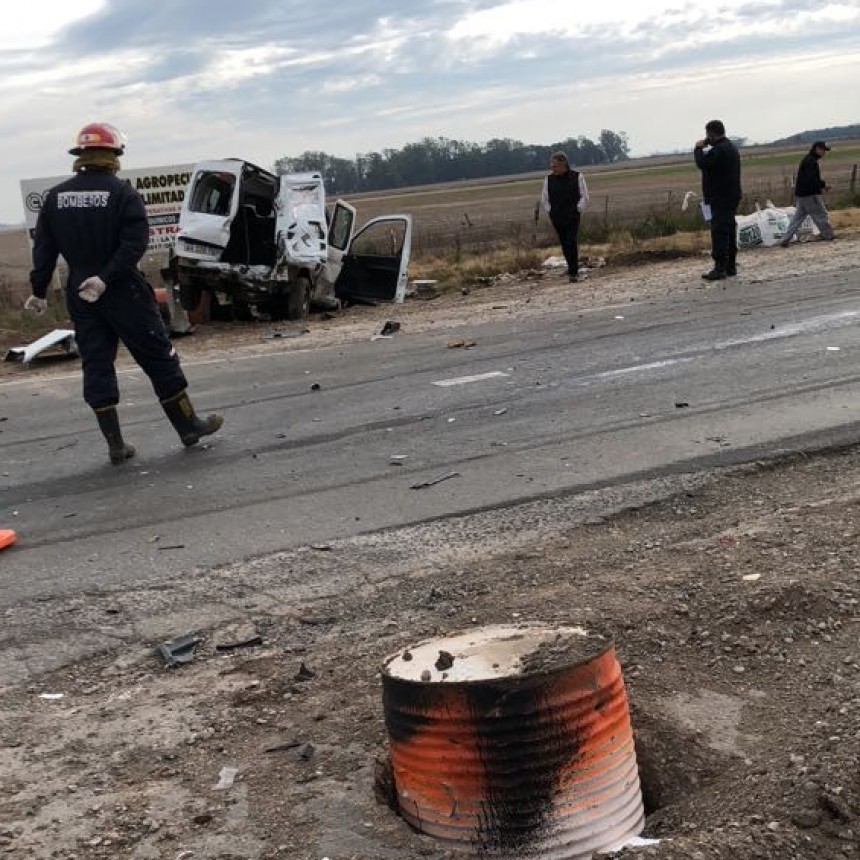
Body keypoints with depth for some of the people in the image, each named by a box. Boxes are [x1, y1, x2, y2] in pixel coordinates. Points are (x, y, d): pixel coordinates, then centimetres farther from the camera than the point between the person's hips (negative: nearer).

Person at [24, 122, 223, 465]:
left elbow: (44, 247, 5)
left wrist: (39, 290, 8)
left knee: (96, 365, 9)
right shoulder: (121, 193, -9)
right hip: (123, 292, -4)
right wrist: (106, 278, -21)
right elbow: (135, 242, -20)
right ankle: (189, 426, 13)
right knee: (159, 358, 6)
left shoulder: (55, 197, 5)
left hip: (79, 295, 5)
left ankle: (115, 444, 9)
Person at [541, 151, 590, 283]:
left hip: (573, 217, -3)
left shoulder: (577, 177, -1)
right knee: (565, 245, 7)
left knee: (571, 243, -15)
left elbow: (584, 197, 2)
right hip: (557, 219, 3)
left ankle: (573, 273, -13)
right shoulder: (548, 179, 6)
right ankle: (574, 270, 21)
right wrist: (550, 212, 4)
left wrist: (578, 211, -6)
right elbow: (544, 199, 14)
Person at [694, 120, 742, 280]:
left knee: (719, 233, -10)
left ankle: (720, 268, -12)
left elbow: (702, 163, -21)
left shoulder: (719, 149, -17)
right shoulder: (731, 147, 17)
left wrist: (698, 148, -8)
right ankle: (730, 266, 18)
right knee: (729, 232, 13)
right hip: (732, 196, 10)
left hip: (721, 198, -10)